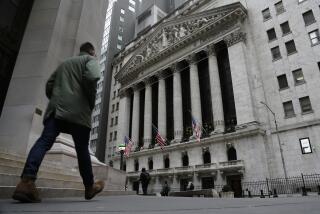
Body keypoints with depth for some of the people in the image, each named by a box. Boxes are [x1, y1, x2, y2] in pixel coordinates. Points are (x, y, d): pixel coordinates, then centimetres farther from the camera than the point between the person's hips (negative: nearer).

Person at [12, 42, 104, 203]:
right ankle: (90, 187, 15)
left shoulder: (64, 63, 30)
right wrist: (91, 103, -3)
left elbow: (49, 85, 24)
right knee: (82, 149, 3)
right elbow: (91, 77, -12)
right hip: (78, 110, -5)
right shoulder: (90, 59, 10)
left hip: (56, 108, 5)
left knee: (44, 141, -7)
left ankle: (27, 181, -28)